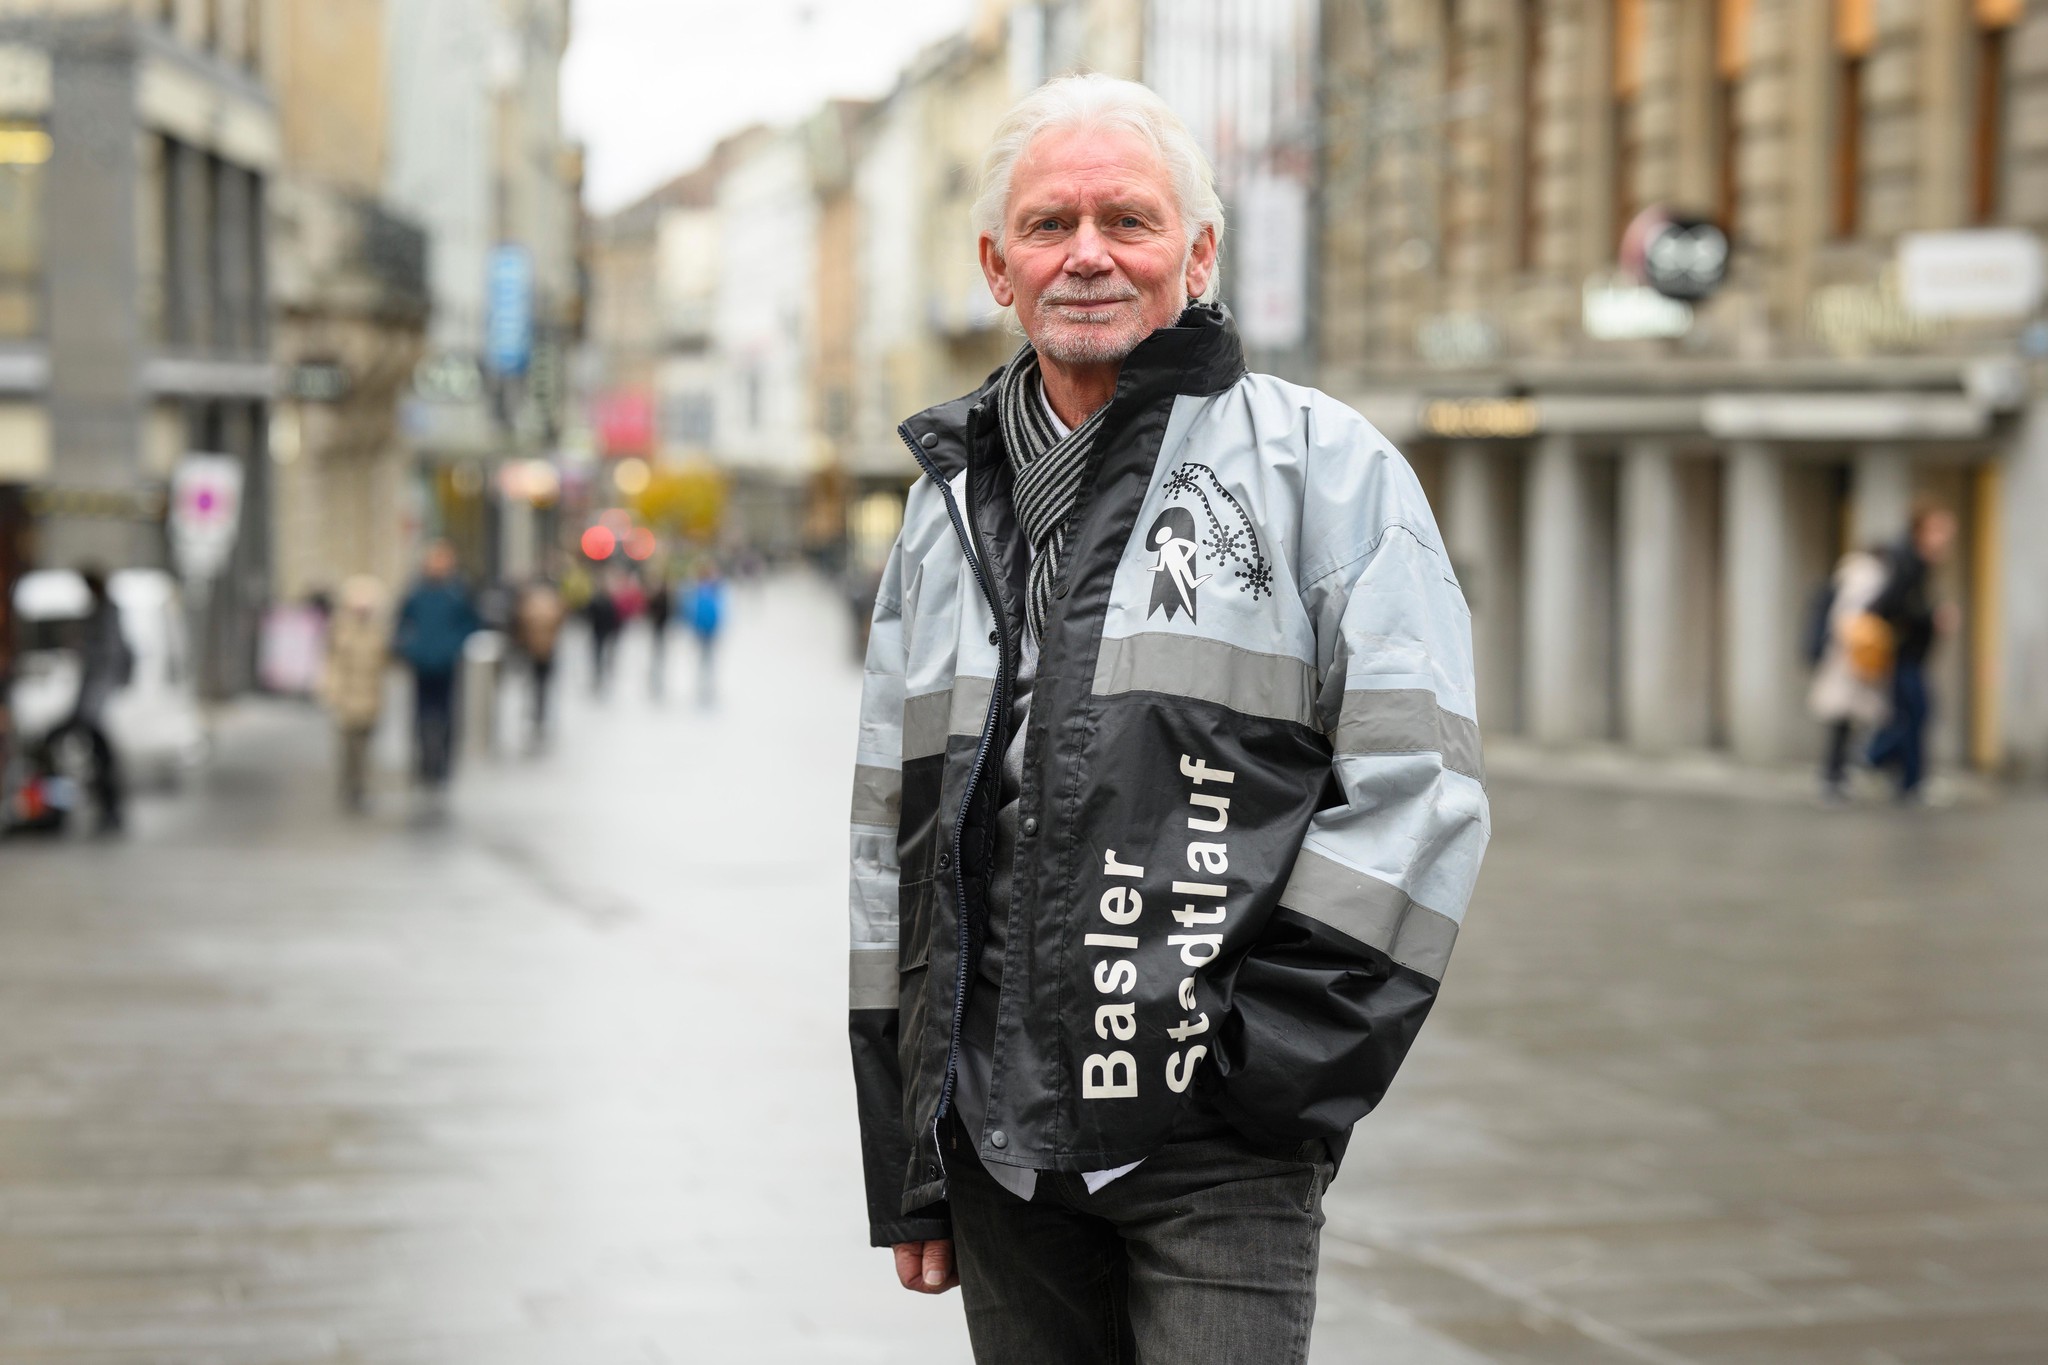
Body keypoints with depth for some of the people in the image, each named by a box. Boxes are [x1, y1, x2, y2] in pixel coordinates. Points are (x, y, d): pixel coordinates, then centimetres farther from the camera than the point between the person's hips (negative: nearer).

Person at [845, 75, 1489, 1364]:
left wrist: (1280, 1050, -13)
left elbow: (1418, 782, -5)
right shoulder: (951, 506, 16)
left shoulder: (1323, 466, 1)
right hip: (1002, 1146, 5)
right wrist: (905, 1168, 15)